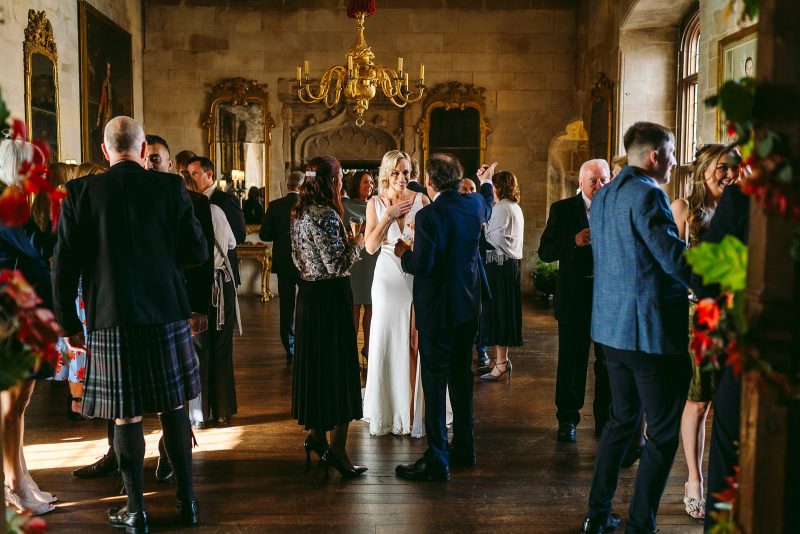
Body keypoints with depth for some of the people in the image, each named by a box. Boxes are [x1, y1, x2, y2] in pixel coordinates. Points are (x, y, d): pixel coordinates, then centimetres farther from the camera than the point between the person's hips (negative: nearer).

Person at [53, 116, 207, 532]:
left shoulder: (79, 192, -4)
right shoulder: (171, 187, -3)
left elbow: (64, 267, -4)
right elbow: (198, 252, 0)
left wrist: (69, 323, 6)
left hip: (111, 321, -1)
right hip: (167, 316, 1)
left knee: (126, 416, 8)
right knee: (173, 409, 13)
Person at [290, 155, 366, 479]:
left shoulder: (300, 213, 10)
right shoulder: (325, 214, -18)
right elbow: (338, 264, -22)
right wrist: (357, 243, -5)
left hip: (308, 293, 9)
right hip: (330, 295, -9)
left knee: (314, 362, 17)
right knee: (337, 367, -3)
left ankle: (315, 434, 29)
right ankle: (336, 449, 1)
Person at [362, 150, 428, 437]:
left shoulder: (421, 200, 2)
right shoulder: (375, 203, 4)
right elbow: (370, 246, -5)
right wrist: (389, 215, -10)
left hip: (418, 276, 0)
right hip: (388, 278, 1)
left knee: (417, 343, 1)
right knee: (386, 342, 2)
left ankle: (416, 409, 13)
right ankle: (386, 410, 15)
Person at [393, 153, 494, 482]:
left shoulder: (429, 215, -19)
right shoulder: (475, 205, 2)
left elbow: (422, 265, -22)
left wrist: (404, 254, -1)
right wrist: (486, 183, 46)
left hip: (436, 310, -7)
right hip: (468, 306, 7)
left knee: (434, 383, -1)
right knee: (461, 377, 18)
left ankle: (437, 462, 2)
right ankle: (464, 449, 29)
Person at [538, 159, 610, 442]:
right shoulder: (563, 209, 0)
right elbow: (545, 251, -6)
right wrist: (575, 241, -21)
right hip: (575, 299, -1)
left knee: (609, 364, 11)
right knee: (571, 363, 8)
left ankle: (606, 419, 25)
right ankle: (567, 420, 21)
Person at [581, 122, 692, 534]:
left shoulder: (602, 196, 13)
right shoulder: (647, 194, -16)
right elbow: (677, 260, -21)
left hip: (611, 325, 9)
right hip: (651, 328, -9)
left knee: (621, 418, 20)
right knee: (663, 433, 3)